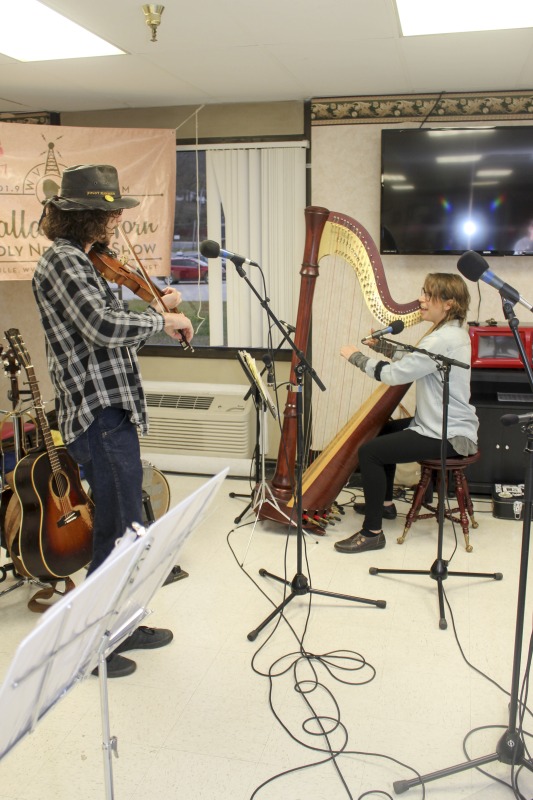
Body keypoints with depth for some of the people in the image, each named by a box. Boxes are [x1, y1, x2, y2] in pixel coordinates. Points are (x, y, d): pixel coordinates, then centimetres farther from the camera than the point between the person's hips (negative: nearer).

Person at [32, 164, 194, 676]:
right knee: (117, 534, -1)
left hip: (112, 412, 10)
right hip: (100, 417, -10)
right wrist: (163, 318, -12)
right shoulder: (62, 260, -13)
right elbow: (104, 327, -27)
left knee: (124, 530, 18)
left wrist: (156, 312, 8)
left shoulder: (81, 261, 18)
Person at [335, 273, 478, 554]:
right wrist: (381, 344, 6)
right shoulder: (452, 333, 9)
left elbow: (393, 374, -23)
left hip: (447, 436, -11)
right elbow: (412, 359, 18)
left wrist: (355, 356, -10)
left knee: (369, 452, -17)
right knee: (381, 431, 26)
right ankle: (384, 503, 37)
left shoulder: (443, 339, -24)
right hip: (447, 426, 11)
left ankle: (372, 532, -7)